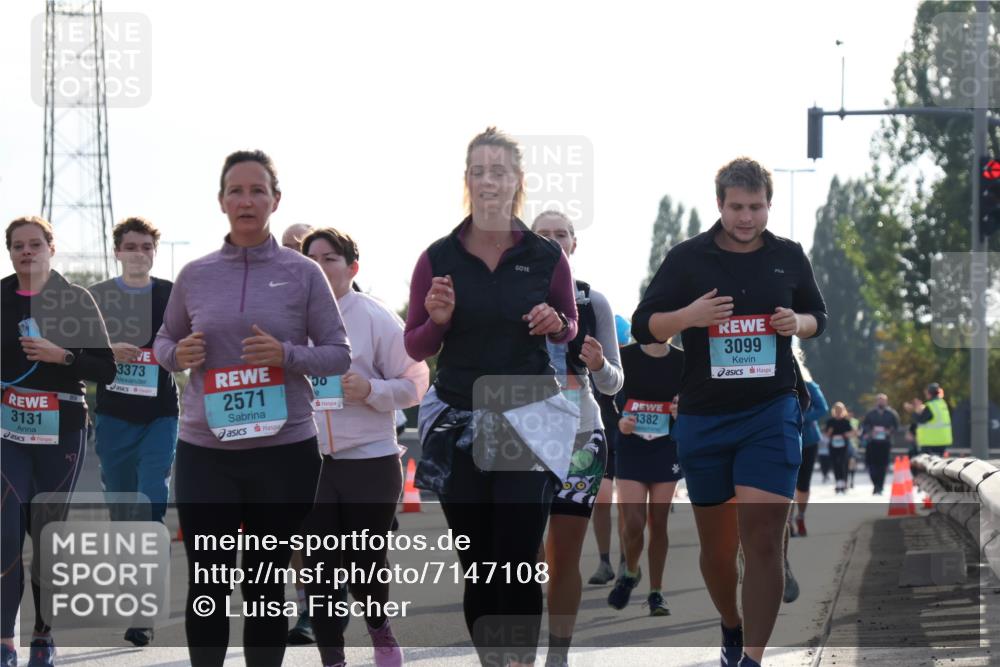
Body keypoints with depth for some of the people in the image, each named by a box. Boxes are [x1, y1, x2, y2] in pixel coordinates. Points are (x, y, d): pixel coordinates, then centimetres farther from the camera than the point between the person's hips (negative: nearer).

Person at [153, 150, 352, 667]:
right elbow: (163, 341, 17)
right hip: (204, 451, 1)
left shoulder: (303, 274, 0)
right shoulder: (194, 275, 5)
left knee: (266, 583, 8)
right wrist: (177, 355, -6)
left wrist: (287, 355, -16)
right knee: (207, 583, 2)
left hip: (284, 450, -1)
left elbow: (339, 354, 2)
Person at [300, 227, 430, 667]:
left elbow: (415, 382, -3)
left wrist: (371, 390, -18)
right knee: (320, 569, 0)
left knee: (365, 569, 1)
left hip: (370, 461, -2)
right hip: (311, 463, 2)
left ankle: (379, 625, 33)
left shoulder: (375, 318, -4)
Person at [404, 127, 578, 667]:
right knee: (477, 562, 5)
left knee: (519, 557, -9)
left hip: (528, 417, -1)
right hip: (458, 421, 1)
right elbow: (415, 348, 6)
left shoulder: (546, 257, -1)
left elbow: (570, 329, 14)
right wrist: (436, 320, -14)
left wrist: (556, 324, -9)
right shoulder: (438, 258, -1)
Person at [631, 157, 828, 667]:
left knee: (763, 542, -13)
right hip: (703, 419, 1)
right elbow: (642, 327, 2)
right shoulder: (687, 257, -1)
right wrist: (689, 315, -17)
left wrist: (798, 323, -5)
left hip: (771, 414, -1)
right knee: (717, 544, 11)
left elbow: (818, 315, 19)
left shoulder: (789, 257, 4)